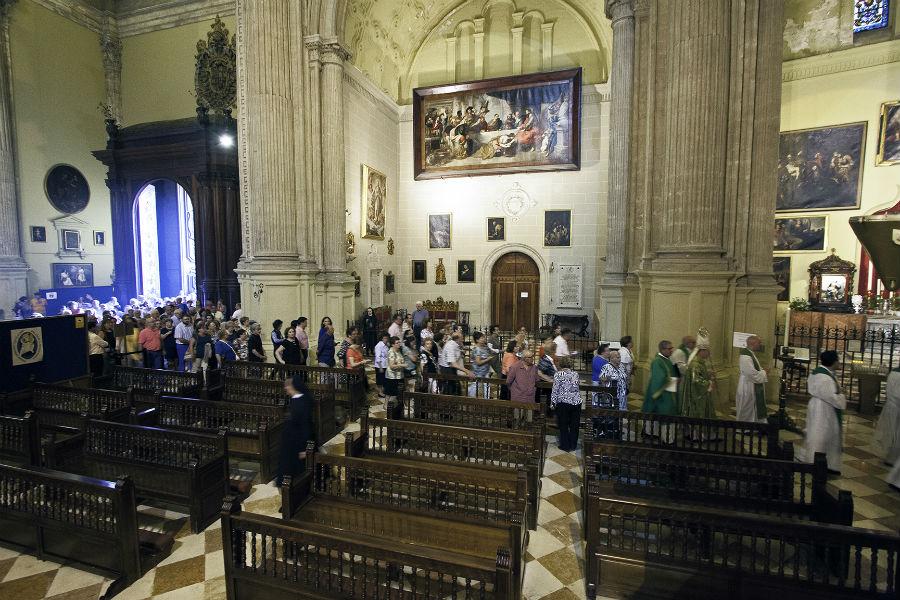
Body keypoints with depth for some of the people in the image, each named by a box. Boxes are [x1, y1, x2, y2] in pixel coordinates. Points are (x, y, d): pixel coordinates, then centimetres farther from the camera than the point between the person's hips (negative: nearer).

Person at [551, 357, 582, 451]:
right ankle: (573, 445, 23)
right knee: (574, 425, 13)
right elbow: (576, 388, 12)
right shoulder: (575, 374, 6)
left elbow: (555, 390, -9)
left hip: (563, 402, -4)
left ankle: (565, 446, 15)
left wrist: (553, 402, -2)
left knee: (563, 425, 8)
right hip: (576, 402, 4)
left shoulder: (558, 374, -8)